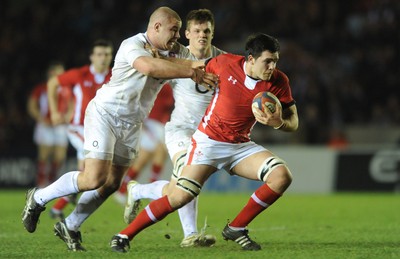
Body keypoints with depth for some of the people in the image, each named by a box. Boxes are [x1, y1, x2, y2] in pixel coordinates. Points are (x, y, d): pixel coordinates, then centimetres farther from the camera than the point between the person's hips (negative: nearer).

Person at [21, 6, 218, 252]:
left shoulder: (175, 51, 5)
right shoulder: (133, 45, -19)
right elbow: (149, 66, -38)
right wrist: (192, 72, -39)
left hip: (132, 124, 8)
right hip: (105, 114, -8)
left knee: (112, 184, 3)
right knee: (95, 178, -16)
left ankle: (69, 227, 19)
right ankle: (38, 198, 4)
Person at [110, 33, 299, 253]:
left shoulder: (278, 81, -11)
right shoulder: (224, 63, -14)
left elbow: (293, 122, -5)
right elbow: (200, 75, 10)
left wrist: (278, 122, -26)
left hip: (241, 146, 3)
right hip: (209, 142, -3)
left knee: (282, 176, -18)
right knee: (180, 196, -18)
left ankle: (236, 228, -2)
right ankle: (123, 236, -5)